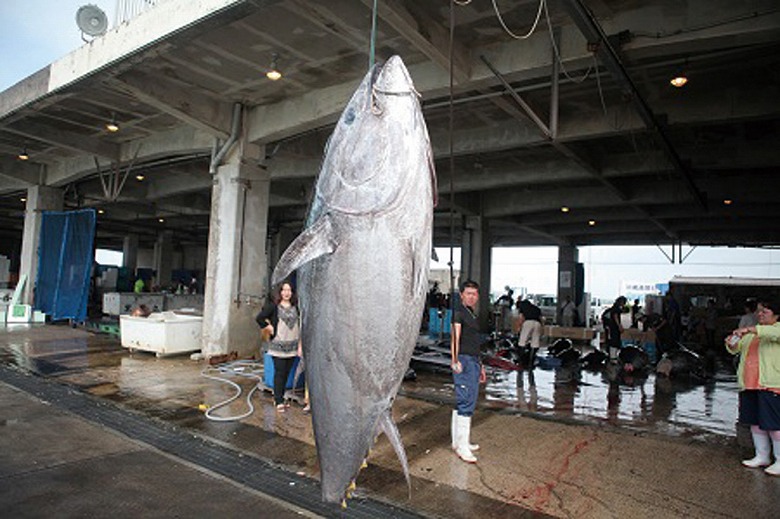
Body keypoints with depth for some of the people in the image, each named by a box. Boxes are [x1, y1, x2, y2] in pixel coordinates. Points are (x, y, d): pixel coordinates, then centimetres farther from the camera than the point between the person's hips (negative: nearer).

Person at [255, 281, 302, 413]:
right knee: (279, 373, -4)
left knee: (287, 373, 9)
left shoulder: (295, 307, 9)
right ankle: (279, 402, 1)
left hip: (292, 345, 4)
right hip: (278, 345, -4)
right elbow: (259, 318, -6)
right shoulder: (273, 306, -4)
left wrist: (300, 343, 11)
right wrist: (268, 328, -5)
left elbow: (300, 324, 16)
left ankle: (279, 398, 22)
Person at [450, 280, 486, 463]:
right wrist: (455, 360, -33)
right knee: (466, 403, -10)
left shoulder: (472, 314, 20)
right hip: (464, 361, -10)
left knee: (461, 403, 14)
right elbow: (455, 336, -22)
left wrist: (480, 366, 27)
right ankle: (462, 446, -5)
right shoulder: (459, 312, -9)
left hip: (473, 361, 10)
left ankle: (458, 441, 24)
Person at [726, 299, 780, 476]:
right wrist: (731, 344, -2)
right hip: (749, 385, 7)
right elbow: (737, 349, 20)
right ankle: (762, 457, 26)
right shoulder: (752, 332, 19)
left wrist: (750, 329, -33)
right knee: (755, 423, 13)